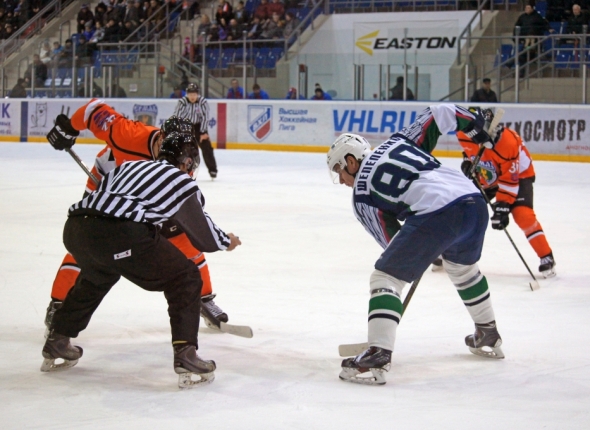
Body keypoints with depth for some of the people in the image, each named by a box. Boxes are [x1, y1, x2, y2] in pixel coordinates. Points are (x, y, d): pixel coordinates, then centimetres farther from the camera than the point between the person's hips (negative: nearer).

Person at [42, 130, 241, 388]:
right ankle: (185, 355, -1)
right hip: (122, 236, -7)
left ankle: (57, 344, 46)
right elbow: (204, 238, 19)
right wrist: (227, 242, 41)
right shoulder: (182, 182, 17)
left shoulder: (130, 166, 33)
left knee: (96, 275, 39)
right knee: (185, 279, 10)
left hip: (75, 229, 7)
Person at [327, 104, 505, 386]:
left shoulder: (361, 195, 12)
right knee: (463, 266, 35)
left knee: (385, 277, 1)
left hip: (437, 215, -7)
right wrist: (476, 127, 37)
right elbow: (440, 114, 22)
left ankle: (378, 354, -14)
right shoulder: (397, 141, 25)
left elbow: (393, 241, 14)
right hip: (475, 202, 7)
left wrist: (427, 254, 31)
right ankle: (488, 336, 48)